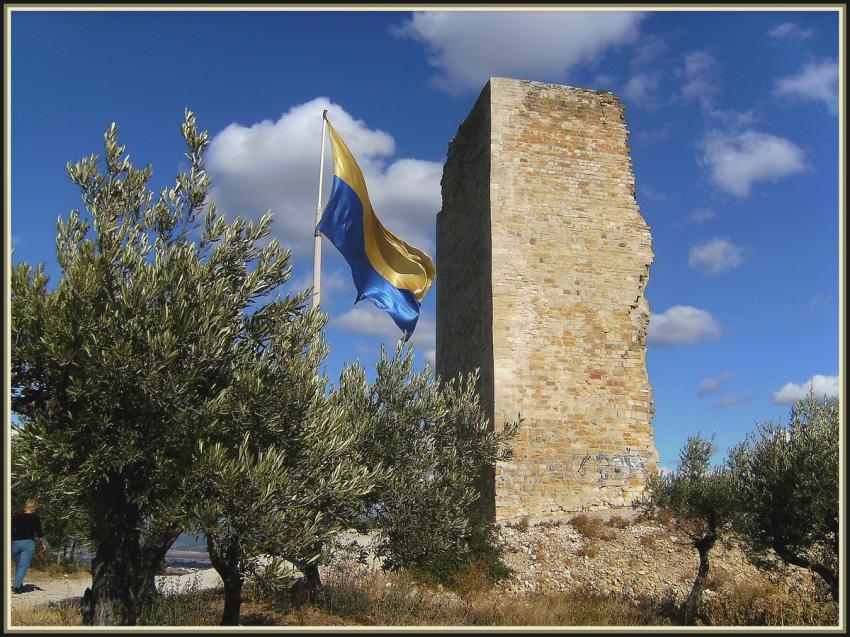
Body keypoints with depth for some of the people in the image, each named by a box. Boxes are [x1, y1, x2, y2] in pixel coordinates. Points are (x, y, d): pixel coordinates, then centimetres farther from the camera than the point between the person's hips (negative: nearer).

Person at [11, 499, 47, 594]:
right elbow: (39, 533, -1)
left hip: (15, 543, 4)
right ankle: (16, 586, -20)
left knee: (18, 566, 18)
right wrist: (42, 544, 11)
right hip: (28, 543, -4)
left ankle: (20, 587, 22)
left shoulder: (16, 517, 10)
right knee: (24, 566, -6)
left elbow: (11, 531, 11)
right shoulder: (35, 518, 0)